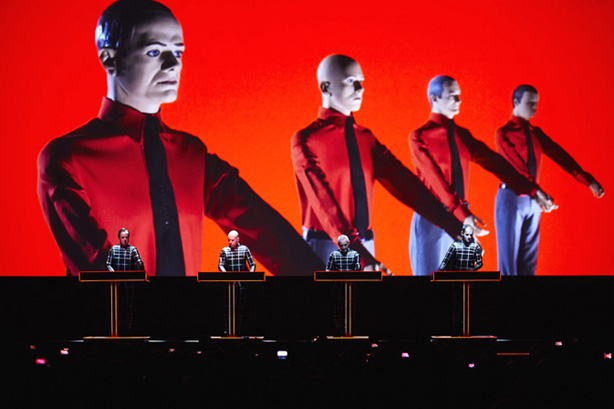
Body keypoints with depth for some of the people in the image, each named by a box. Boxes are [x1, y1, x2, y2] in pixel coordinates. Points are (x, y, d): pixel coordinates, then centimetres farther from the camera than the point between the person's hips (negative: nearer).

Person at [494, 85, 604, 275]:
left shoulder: (535, 133, 12)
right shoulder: (504, 133, -7)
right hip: (511, 198, -7)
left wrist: (588, 180, -4)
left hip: (532, 202, 7)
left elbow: (559, 155, 6)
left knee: (528, 262, 5)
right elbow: (516, 165, -19)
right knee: (509, 261, -4)